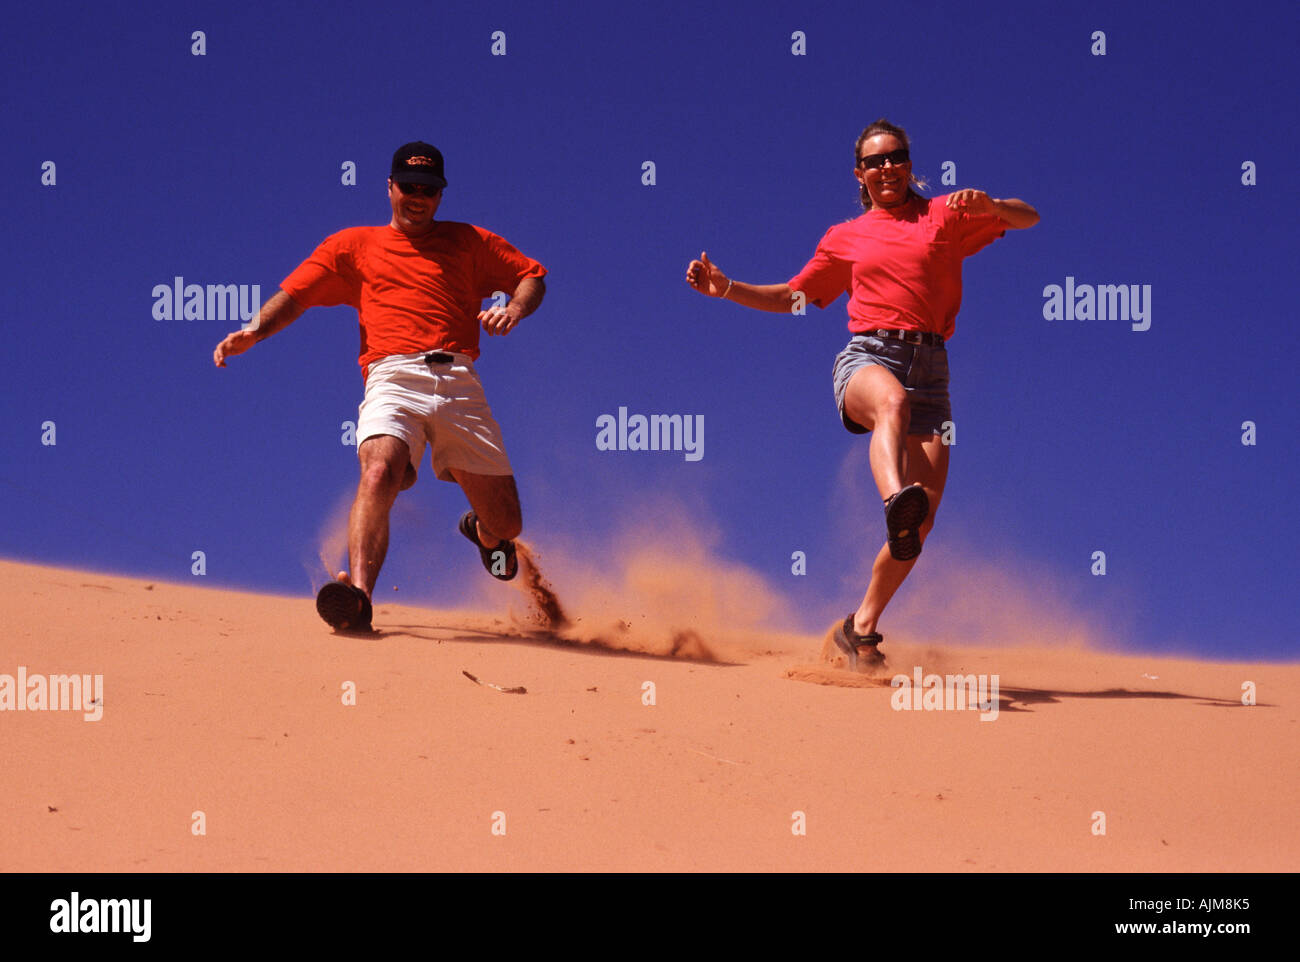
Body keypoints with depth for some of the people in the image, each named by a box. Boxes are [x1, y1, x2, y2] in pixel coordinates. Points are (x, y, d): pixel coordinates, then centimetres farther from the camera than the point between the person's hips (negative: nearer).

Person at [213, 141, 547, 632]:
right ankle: (358, 594, -47)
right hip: (393, 379, -2)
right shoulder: (353, 246, 21)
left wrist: (514, 308, -1)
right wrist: (255, 330, -8)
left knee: (505, 523, 2)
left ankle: (482, 531, 41)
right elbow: (294, 294, 12)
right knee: (379, 470, -34)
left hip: (458, 381, 2)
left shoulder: (469, 242, 24)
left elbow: (531, 276, 22)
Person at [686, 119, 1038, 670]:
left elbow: (1029, 218, 9)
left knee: (924, 515, -10)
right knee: (892, 399, -41)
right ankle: (896, 501, -71)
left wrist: (988, 205, -12)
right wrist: (726, 289, 15)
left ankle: (862, 628, 3)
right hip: (867, 359, -1)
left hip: (930, 370, 1)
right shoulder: (845, 239, 22)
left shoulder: (945, 216, 18)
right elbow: (791, 296, 29)